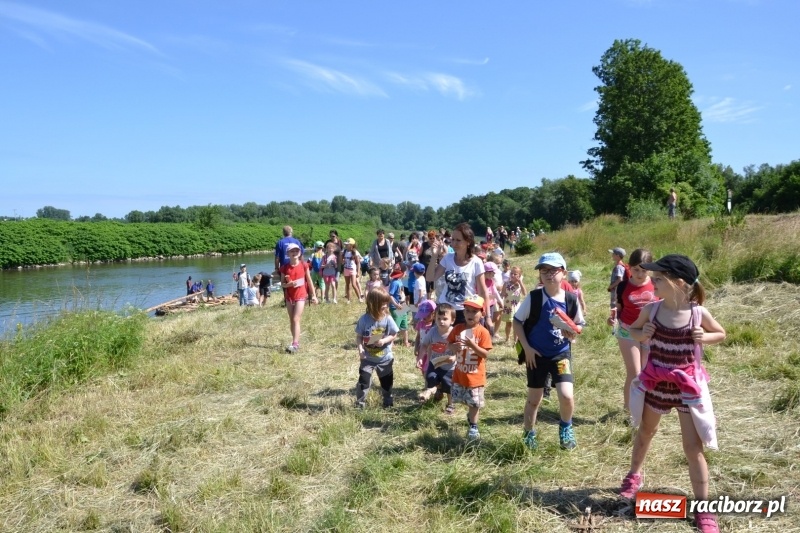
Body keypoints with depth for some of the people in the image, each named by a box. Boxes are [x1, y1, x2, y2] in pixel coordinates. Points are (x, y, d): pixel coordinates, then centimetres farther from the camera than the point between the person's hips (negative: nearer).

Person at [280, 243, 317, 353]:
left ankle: (295, 344, -15)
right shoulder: (285, 268, -1)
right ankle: (296, 342, 20)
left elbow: (309, 281, 3)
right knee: (291, 320, 9)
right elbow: (282, 284, 3)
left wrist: (313, 295, 4)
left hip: (301, 295, -3)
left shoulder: (304, 265, -3)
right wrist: (289, 284, -19)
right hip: (289, 296, 3)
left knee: (296, 319, -12)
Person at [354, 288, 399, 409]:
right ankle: (360, 402, 16)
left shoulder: (387, 319, -14)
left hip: (385, 358, 1)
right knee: (363, 380, -4)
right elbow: (359, 336, -9)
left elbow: (394, 334, -4)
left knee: (387, 381, 16)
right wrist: (360, 349, -23)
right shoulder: (364, 319, -16)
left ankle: (388, 401, 37)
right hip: (367, 358, -1)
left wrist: (384, 340, -21)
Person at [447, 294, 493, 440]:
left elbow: (485, 354, -15)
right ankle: (471, 414, 41)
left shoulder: (483, 332, -13)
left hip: (476, 375, -4)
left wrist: (473, 345, -28)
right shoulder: (457, 329, -2)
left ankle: (473, 425, 23)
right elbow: (448, 345, 5)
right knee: (458, 398, 15)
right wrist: (453, 347, -17)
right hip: (459, 373, 4)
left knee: (474, 402, 4)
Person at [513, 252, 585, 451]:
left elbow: (578, 325, 7)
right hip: (536, 354, -1)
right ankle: (528, 434, 32)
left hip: (561, 354, 1)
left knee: (566, 396, -14)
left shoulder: (571, 299, -7)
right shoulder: (534, 297, -12)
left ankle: (565, 427, 17)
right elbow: (517, 322, -5)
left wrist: (572, 332, -16)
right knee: (534, 399, 10)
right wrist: (527, 348, -10)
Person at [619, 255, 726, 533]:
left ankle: (703, 509, 13)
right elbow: (632, 329, 7)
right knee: (645, 432, 23)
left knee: (693, 448, -1)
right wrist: (642, 334, -15)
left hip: (687, 385, -2)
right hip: (656, 383, 3)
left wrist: (704, 337, -17)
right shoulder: (652, 309, -11)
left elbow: (721, 334, 4)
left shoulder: (699, 312, -15)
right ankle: (634, 475, 49)